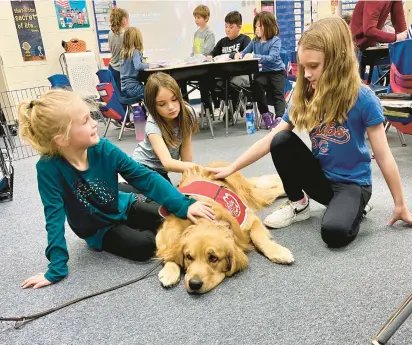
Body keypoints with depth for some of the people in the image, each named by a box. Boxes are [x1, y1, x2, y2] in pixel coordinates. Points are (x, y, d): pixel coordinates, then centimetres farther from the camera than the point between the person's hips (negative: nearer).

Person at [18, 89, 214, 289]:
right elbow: (55, 218, -21)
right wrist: (57, 268, -22)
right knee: (143, 245, -26)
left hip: (124, 209, 3)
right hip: (98, 229, -3)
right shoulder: (48, 169, -26)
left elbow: (145, 177, -20)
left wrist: (183, 205, -28)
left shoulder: (104, 149, -20)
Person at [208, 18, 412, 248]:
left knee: (334, 231, -33)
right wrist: (231, 168, -9)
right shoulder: (305, 97, -6)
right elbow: (269, 140, -5)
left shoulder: (363, 98, -18)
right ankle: (299, 204, 1)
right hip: (321, 177, 4)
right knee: (281, 141, -19)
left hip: (353, 183, -4)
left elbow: (383, 156, -13)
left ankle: (355, 206, 3)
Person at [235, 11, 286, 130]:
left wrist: (254, 56, -34)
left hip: (277, 71, -3)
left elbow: (272, 58, -25)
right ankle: (265, 113, -17)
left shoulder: (275, 40, -10)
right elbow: (245, 52, 16)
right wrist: (239, 54, -10)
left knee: (277, 94, -18)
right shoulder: (255, 41, 6)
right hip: (262, 72, 3)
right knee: (257, 83, -26)